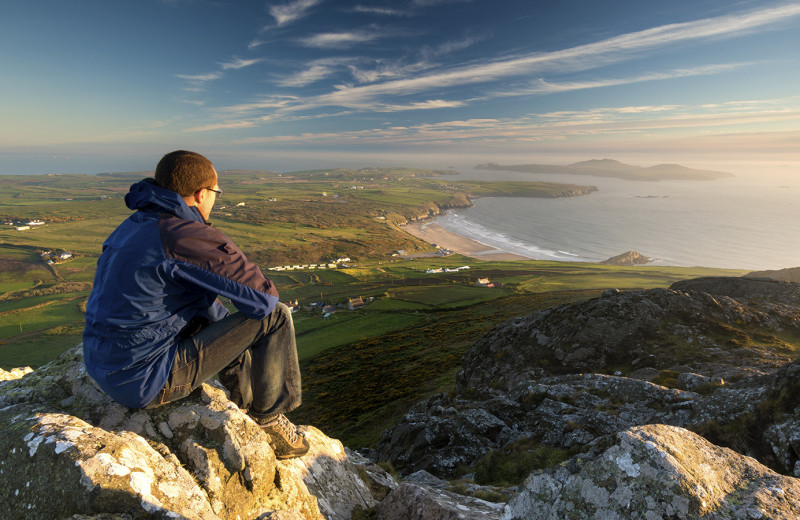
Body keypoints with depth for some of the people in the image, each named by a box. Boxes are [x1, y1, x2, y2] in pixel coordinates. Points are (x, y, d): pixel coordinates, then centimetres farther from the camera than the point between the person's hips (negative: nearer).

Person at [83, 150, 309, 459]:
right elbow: (264, 297, -18)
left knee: (214, 314, 27)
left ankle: (249, 404, 32)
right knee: (275, 317, -10)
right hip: (147, 381, -10)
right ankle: (269, 417, 12)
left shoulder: (132, 227, 9)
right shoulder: (190, 237, -21)